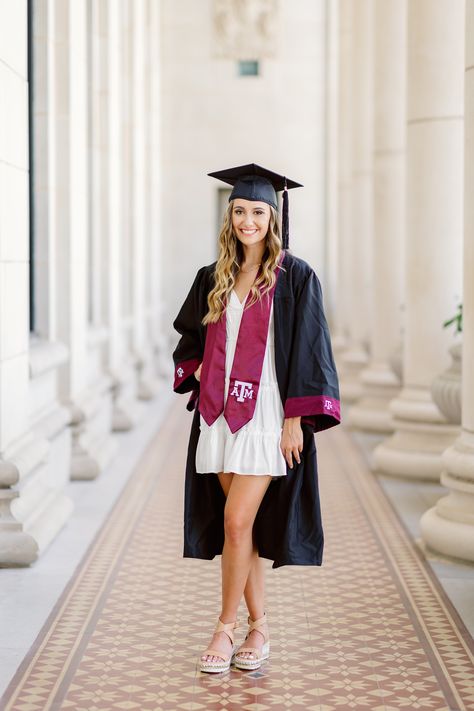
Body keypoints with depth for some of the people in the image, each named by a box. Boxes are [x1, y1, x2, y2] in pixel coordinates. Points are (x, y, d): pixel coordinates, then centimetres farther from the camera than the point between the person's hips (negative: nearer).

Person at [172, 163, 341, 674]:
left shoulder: (295, 277, -5)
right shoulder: (214, 278, 10)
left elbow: (308, 349, -7)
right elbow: (189, 337, 25)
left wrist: (296, 420, -13)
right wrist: (199, 370, 5)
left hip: (266, 414, -5)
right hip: (219, 413, 5)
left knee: (237, 521, -10)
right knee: (236, 525, 7)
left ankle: (226, 627, 4)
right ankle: (258, 627, 17)